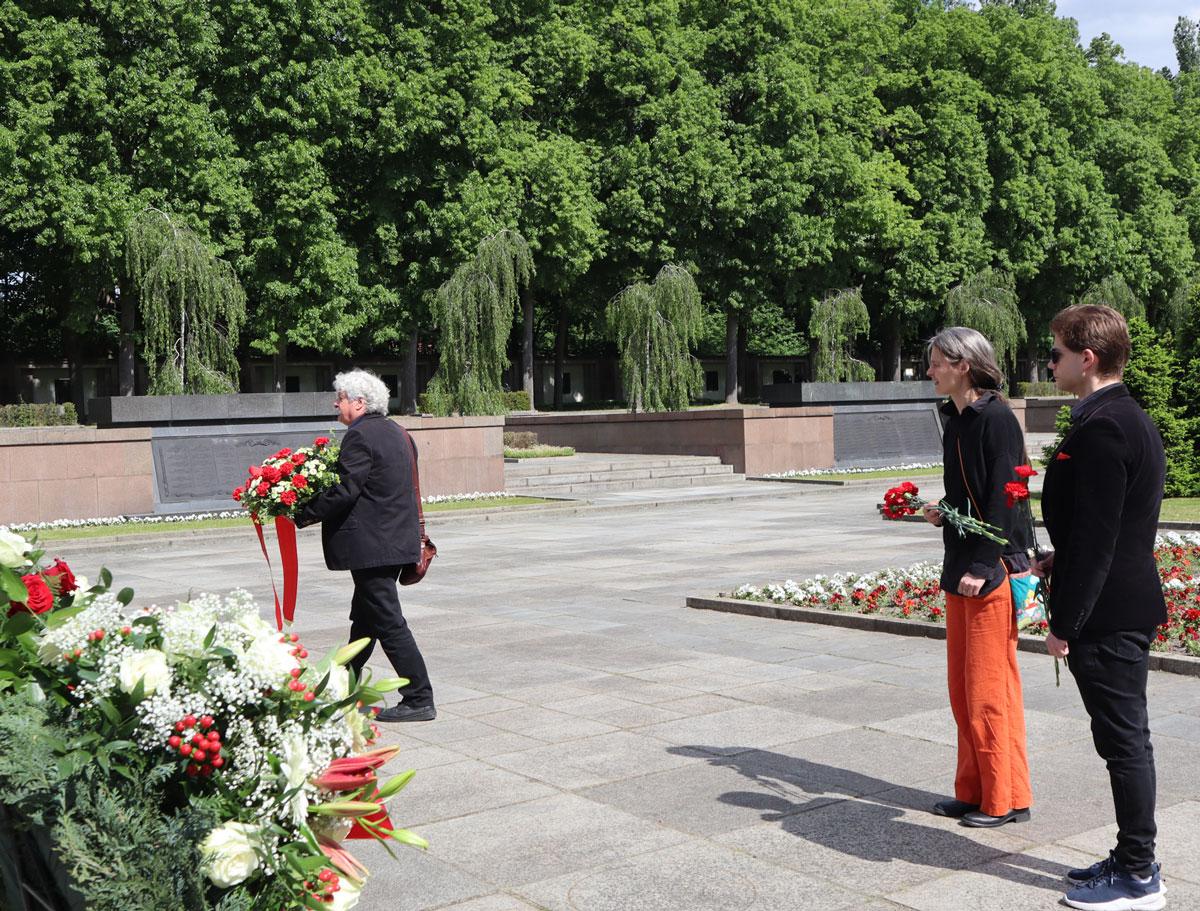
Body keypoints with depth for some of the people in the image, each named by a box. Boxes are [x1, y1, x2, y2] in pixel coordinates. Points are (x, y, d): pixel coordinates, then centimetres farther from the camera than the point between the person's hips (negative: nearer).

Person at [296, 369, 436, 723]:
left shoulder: (360, 436, -15)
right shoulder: (397, 432, 14)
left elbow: (345, 490, -21)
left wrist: (304, 515, -11)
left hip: (372, 544, -10)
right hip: (397, 538, 10)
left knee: (388, 622, -6)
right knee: (364, 616, 20)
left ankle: (419, 700, -3)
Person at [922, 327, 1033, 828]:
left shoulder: (996, 419, -14)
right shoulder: (956, 420, 12)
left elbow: (1003, 501, -18)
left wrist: (982, 568, -21)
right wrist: (941, 513, 4)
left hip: (993, 571, -9)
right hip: (961, 568, 9)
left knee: (990, 689, -2)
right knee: (962, 687, 13)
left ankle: (1006, 799, 10)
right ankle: (973, 791, 24)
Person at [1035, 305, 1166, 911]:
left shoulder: (1101, 428, -21)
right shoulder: (1130, 420, 12)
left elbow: (1096, 538, -22)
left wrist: (1065, 624, -18)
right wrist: (1054, 564, 16)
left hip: (1106, 616, -10)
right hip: (1129, 606, 10)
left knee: (1124, 741, 0)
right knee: (1126, 739, 17)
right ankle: (1132, 859, 29)